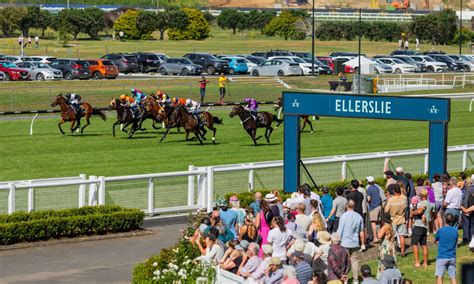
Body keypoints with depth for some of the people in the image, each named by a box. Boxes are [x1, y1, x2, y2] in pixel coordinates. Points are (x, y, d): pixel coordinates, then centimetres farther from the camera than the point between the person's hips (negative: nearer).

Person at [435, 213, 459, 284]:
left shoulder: (440, 230, -9)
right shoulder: (455, 231, 0)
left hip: (441, 257, -4)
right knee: (453, 277, 8)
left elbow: (435, 241, 7)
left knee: (439, 276, -2)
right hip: (452, 257, 4)